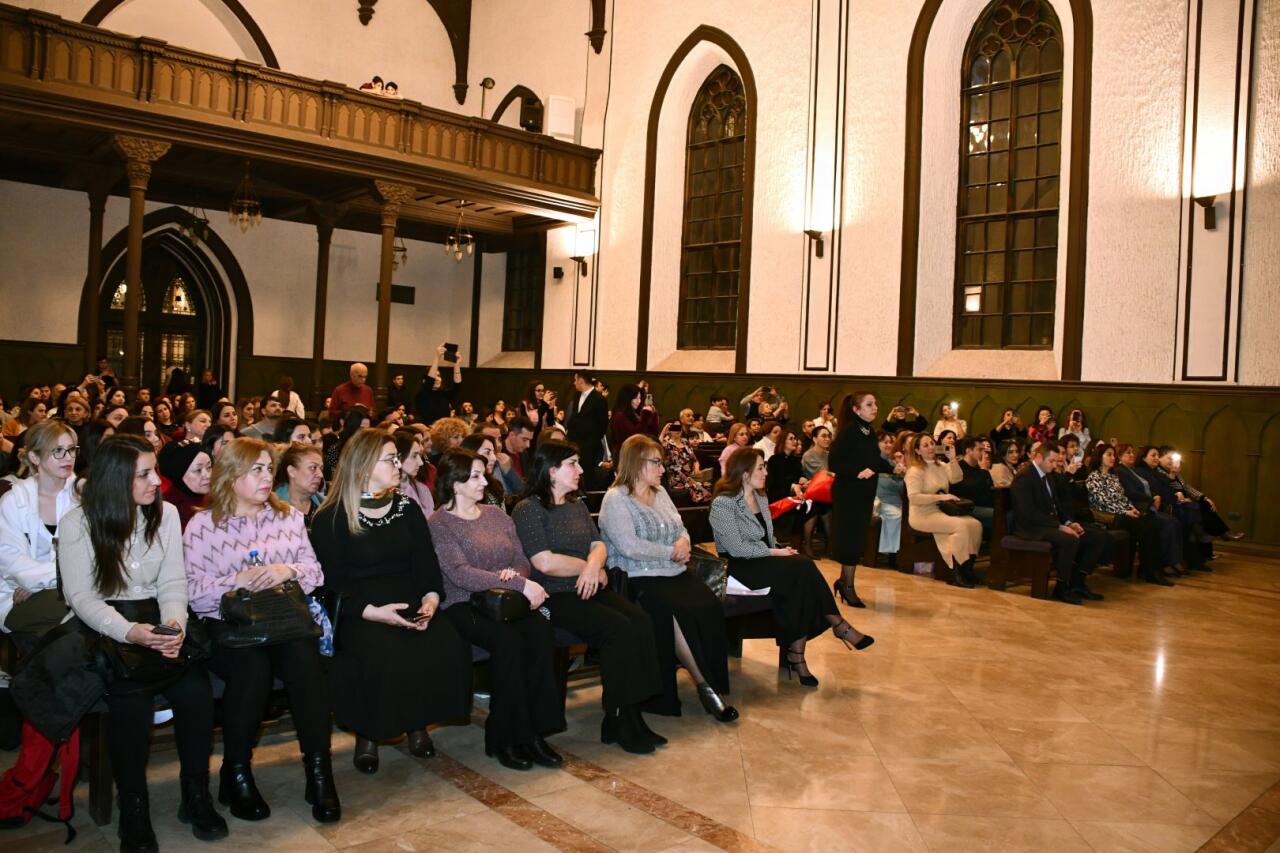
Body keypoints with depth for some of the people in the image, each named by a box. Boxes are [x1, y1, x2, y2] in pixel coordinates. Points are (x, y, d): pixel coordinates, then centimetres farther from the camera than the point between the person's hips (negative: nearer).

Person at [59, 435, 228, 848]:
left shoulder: (166, 514, 5)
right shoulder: (77, 524, -5)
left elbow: (173, 582, 4)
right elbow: (82, 597, -9)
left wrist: (174, 622, -18)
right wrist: (129, 632, -27)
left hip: (156, 618, 3)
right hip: (103, 628, -3)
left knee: (195, 686, -26)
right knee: (131, 691, -33)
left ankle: (196, 794, -7)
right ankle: (133, 807, -14)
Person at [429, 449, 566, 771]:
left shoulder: (497, 515, 17)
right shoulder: (440, 523, -3)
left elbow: (522, 560, 14)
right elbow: (459, 573, -17)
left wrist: (516, 574, -13)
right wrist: (522, 585, -23)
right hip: (462, 605, -5)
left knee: (542, 632, -26)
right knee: (509, 641, -32)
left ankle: (535, 730, -18)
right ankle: (506, 737, -17)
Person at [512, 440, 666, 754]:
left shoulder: (577, 505, 20)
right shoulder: (528, 509, -5)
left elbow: (600, 545, 14)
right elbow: (545, 563, -14)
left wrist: (594, 564, -10)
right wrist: (589, 568, -3)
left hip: (590, 588, 7)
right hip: (555, 596, -7)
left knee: (641, 622, -20)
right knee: (619, 628, -27)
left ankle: (631, 714, -16)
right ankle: (617, 721, -14)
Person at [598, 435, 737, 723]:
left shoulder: (660, 492, 19)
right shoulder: (615, 499, -6)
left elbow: (681, 528, 21)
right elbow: (628, 546, -17)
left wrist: (683, 542, -4)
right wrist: (671, 552, -10)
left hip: (674, 573, 7)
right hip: (639, 578, -7)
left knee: (710, 607, -21)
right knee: (681, 613, -31)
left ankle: (712, 682, -15)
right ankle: (704, 685, -16)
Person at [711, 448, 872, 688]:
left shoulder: (760, 498, 14)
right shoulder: (723, 503, -12)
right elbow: (737, 548, -19)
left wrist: (781, 550, -3)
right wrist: (776, 553, -17)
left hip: (764, 560, 7)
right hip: (740, 567, -7)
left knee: (802, 579, -25)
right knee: (804, 569, -26)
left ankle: (795, 653, -22)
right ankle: (838, 625, -11)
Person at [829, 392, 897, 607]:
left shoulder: (870, 432, 8)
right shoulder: (848, 432, -16)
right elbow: (834, 462, -21)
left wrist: (891, 468, 2)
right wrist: (857, 473, -31)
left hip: (866, 493, 8)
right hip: (848, 493, -8)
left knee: (858, 539, 13)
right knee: (850, 538, -3)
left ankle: (844, 580, 27)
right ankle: (848, 586, 9)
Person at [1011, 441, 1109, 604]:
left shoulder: (1047, 476, 17)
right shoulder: (1024, 478, -14)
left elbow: (1057, 504, 21)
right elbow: (1029, 513, -22)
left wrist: (1069, 522, 1)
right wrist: (1060, 527, -24)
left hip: (1052, 524, 10)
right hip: (1032, 529, -10)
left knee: (1098, 536, -1)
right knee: (1070, 540, -35)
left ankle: (1077, 582, 2)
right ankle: (1061, 588, -16)